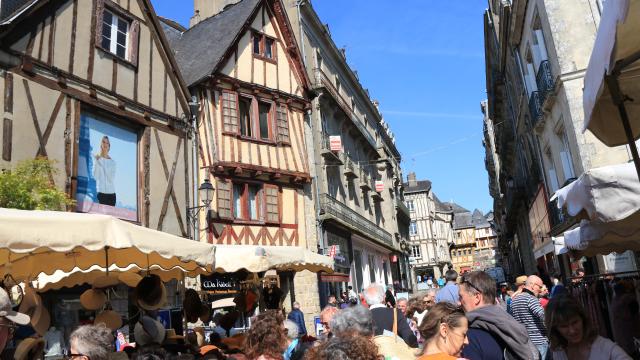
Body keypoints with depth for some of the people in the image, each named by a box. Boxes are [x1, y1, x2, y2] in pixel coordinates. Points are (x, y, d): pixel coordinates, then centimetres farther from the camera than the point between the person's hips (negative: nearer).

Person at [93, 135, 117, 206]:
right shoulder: (98, 159, 3)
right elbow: (95, 176, -6)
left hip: (112, 192, 3)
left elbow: (112, 178, -3)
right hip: (102, 192, -3)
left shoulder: (112, 162, 10)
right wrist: (97, 161, -12)